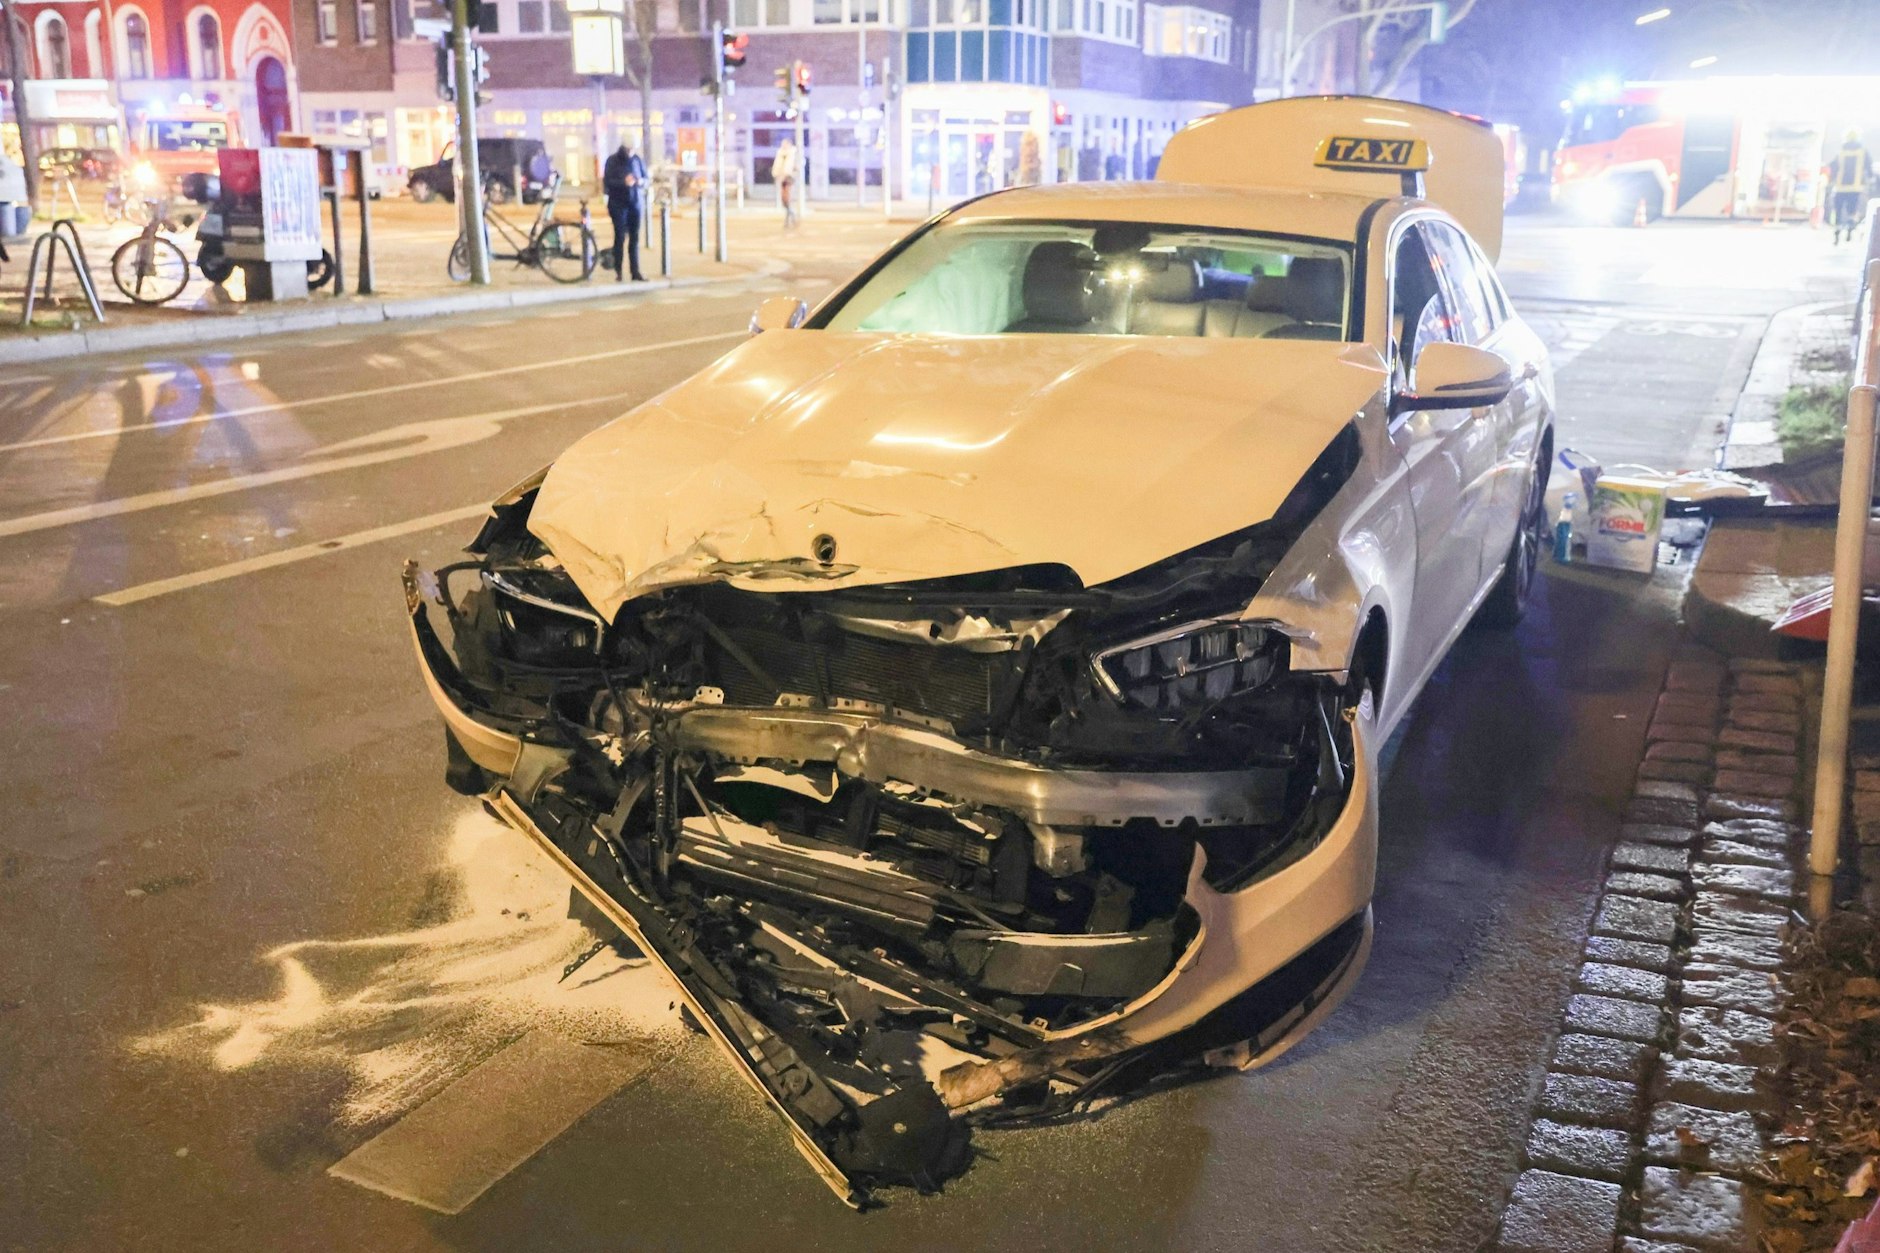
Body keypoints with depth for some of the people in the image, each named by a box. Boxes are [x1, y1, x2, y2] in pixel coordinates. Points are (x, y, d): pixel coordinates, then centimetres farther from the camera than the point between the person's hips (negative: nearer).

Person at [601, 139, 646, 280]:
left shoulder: (637, 159, 4)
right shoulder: (612, 161, -5)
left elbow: (645, 177, 12)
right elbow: (607, 181, -10)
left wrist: (642, 181, -12)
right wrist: (624, 182, -24)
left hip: (635, 203, 3)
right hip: (618, 204, -3)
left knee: (634, 238, 2)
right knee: (620, 237, -3)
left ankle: (635, 271, 4)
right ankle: (618, 270, 9)